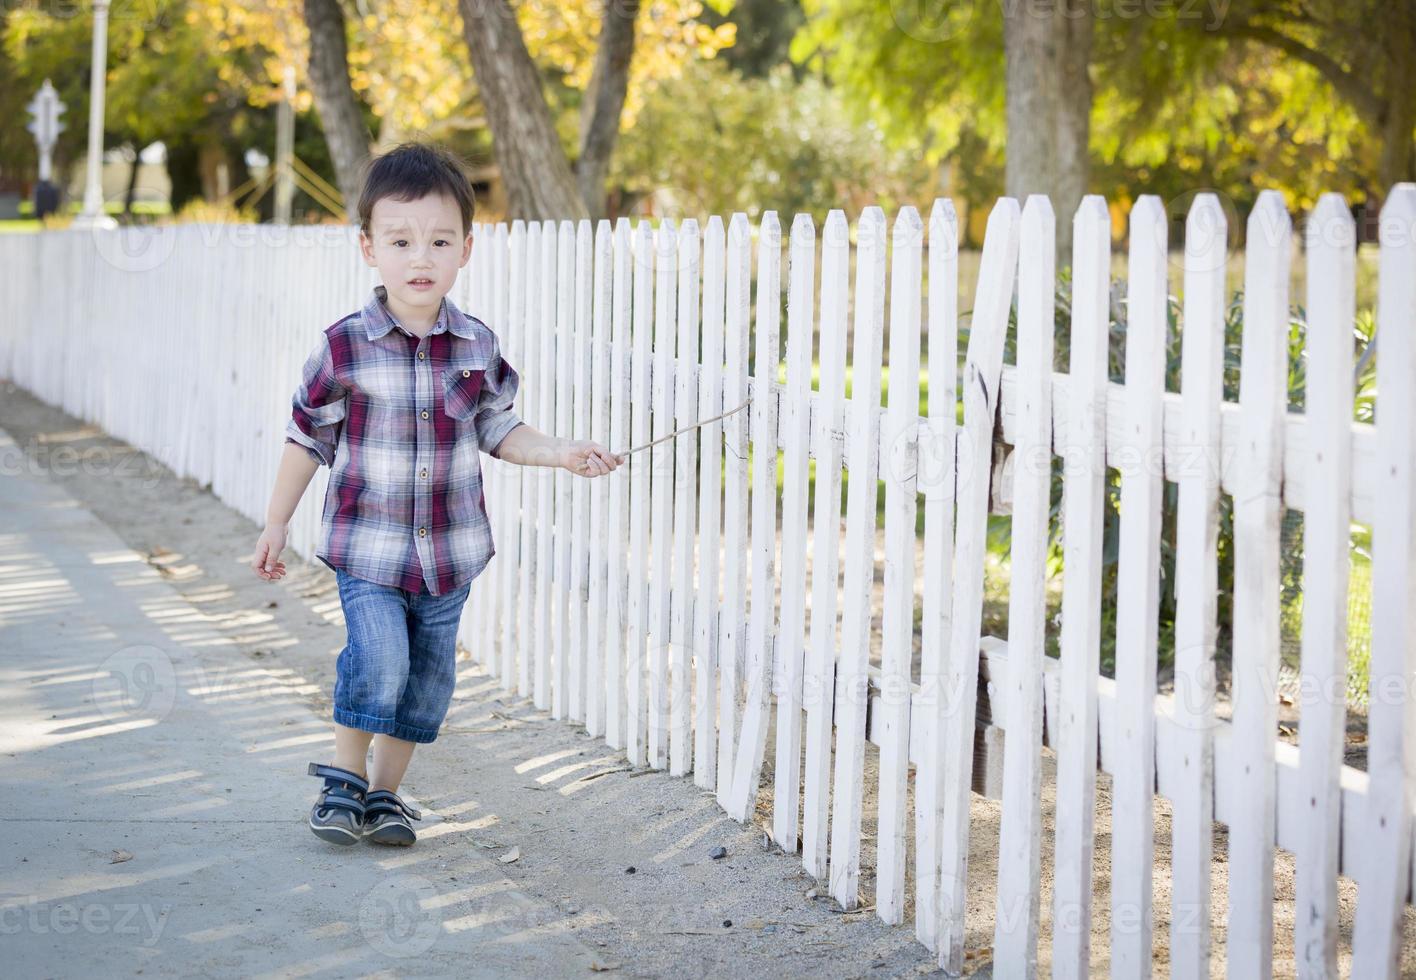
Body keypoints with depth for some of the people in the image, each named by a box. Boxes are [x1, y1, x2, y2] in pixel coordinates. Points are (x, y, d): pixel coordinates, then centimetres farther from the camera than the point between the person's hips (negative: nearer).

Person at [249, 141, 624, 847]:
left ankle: (385, 791, 28)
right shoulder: (344, 349, -10)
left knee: (427, 680, 10)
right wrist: (275, 526, 4)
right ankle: (343, 778, 6)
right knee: (377, 662, -17)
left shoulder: (478, 348, -2)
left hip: (450, 550, 3)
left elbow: (499, 431, 9)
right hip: (367, 546, -3)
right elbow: (307, 438, 0)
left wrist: (560, 453, -7)